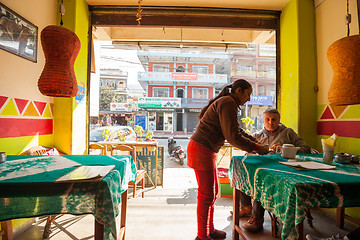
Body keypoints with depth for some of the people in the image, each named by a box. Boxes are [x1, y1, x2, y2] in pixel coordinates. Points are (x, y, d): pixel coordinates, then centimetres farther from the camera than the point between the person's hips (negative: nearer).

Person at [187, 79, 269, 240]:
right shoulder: (228, 104, -14)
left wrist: (255, 141, 14)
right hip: (201, 150, -11)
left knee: (212, 192, 19)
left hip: (206, 151, 11)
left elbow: (238, 130, 22)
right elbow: (232, 136, -19)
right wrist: (255, 147, -7)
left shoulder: (227, 103, 18)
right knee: (206, 195, 1)